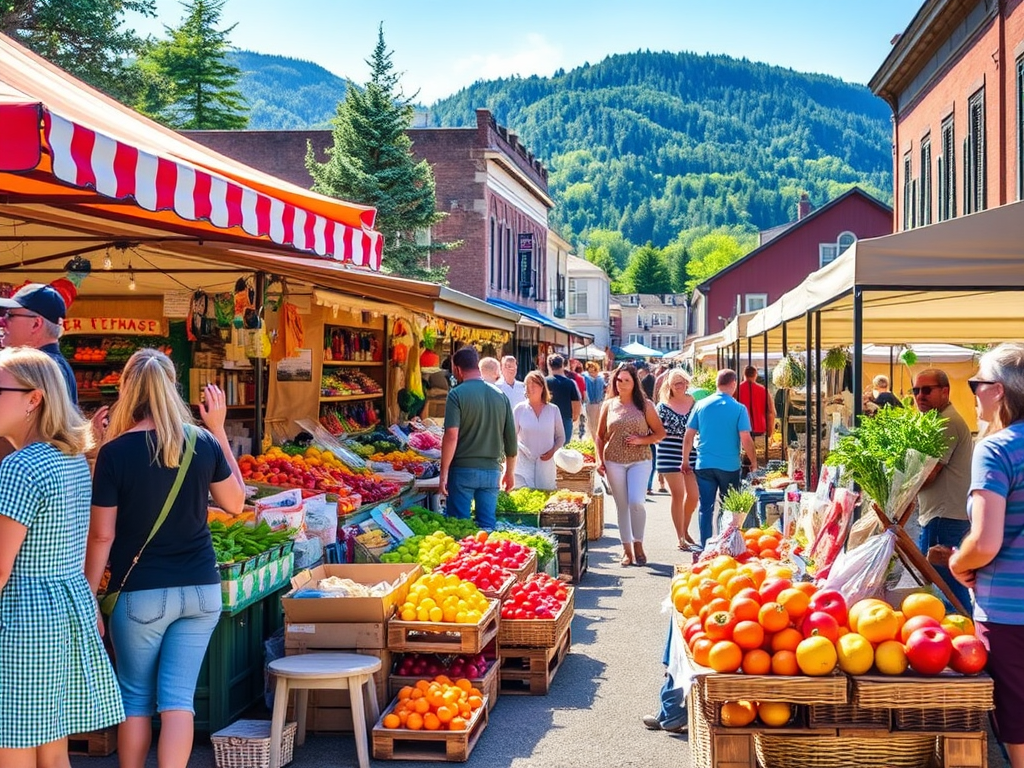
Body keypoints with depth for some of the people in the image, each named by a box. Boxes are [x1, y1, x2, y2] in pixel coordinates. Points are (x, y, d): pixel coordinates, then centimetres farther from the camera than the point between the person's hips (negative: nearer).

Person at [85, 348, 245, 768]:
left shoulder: (115, 452, -11)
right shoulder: (203, 443, -4)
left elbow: (102, 536, -8)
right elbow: (235, 503, 12)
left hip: (140, 593, -2)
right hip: (201, 590, 2)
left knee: (135, 698, 14)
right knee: (178, 697, 5)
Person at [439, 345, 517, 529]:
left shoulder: (457, 395, -8)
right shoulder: (500, 396, 6)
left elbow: (451, 436, -16)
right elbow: (511, 438, 10)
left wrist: (444, 474, -11)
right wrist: (510, 472, 20)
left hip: (463, 470, -4)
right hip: (492, 471, 4)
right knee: (488, 525, 8)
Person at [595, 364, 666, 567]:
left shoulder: (645, 405, 1)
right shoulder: (608, 405, 5)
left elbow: (660, 432, 3)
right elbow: (600, 436, 10)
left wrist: (641, 440, -13)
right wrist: (599, 460, -2)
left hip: (639, 461, -2)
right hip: (614, 462, 2)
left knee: (636, 502, -15)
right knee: (622, 505, 7)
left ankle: (638, 544, 5)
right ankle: (627, 550, 16)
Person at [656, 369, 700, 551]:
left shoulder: (694, 403, 7)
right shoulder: (663, 406, 0)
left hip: (691, 452, 3)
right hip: (670, 453, -3)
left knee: (693, 495, 4)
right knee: (678, 494, -4)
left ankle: (685, 530, 27)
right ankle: (680, 537, 4)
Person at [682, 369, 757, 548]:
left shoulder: (701, 405, 1)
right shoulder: (738, 409, -7)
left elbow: (689, 436, 3)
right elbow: (746, 440, -9)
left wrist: (685, 461, 12)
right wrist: (754, 463, 4)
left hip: (704, 465, 2)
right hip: (729, 466, -2)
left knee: (706, 509, 6)